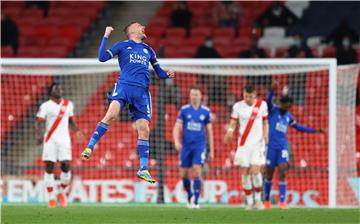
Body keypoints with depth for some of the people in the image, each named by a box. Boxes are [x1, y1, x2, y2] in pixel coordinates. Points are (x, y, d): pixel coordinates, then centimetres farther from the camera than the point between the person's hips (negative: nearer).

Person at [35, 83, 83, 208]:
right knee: (49, 167, -3)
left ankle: (62, 193, 11)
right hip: (50, 140, -3)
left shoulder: (68, 105, 11)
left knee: (66, 166, -9)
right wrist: (40, 135, -26)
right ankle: (51, 197, 3)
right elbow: (39, 122, -10)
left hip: (64, 139, 3)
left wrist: (77, 131, 10)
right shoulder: (45, 106, -2)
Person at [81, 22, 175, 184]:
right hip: (124, 85, -4)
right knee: (112, 115, -29)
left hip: (142, 92, 4)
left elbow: (159, 72, 29)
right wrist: (106, 36, -3)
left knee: (144, 129, -4)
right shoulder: (122, 46, 12)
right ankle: (90, 147, -23)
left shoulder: (148, 50, 24)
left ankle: (143, 169, 1)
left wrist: (167, 75, 8)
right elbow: (102, 57, 2)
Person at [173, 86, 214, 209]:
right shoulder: (184, 110, 2)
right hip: (186, 146, 1)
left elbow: (209, 131, 10)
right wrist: (176, 141, -17)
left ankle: (195, 201, -11)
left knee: (197, 171, -15)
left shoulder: (206, 111, 3)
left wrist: (211, 150, 9)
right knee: (183, 174, 4)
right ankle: (189, 196, 28)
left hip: (199, 146, -1)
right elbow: (177, 127, 0)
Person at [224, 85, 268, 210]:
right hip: (243, 144, 1)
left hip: (258, 144, -1)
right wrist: (230, 132, -22)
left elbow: (265, 122, 11)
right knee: (245, 173, -1)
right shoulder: (237, 106, 0)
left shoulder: (262, 105, 2)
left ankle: (258, 199, 6)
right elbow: (233, 123, -1)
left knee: (255, 171, -12)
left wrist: (265, 134, -6)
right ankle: (249, 201, 11)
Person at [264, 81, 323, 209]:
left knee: (282, 173, -9)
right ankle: (267, 200, 21)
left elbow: (298, 127, 29)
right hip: (271, 146, -3)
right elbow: (268, 101, -24)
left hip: (283, 147, 3)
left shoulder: (289, 116, 13)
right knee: (269, 174, 4)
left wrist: (314, 130, 27)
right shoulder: (273, 110, -2)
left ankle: (282, 201, -9)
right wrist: (272, 90, -43)